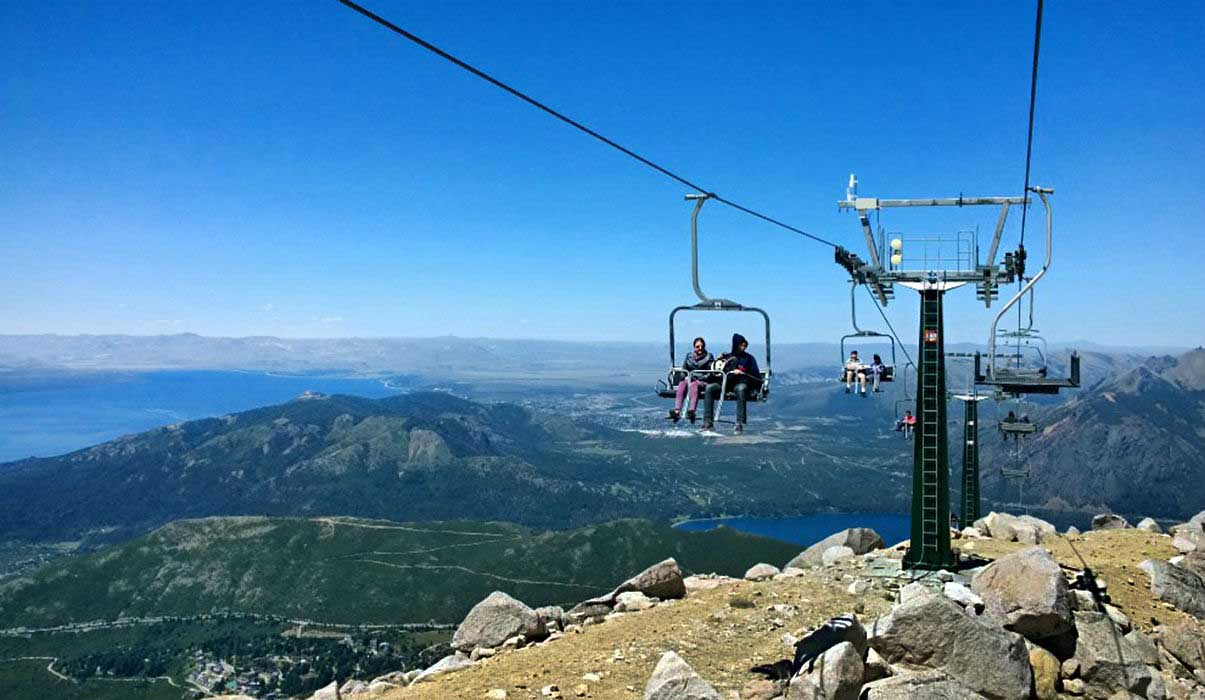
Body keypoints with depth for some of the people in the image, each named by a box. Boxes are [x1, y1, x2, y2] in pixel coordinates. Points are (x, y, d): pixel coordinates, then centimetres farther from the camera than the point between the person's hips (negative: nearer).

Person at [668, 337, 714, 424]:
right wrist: (686, 377, -3)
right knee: (682, 384, -30)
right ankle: (677, 411, -46)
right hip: (689, 379, 3)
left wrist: (698, 377, -11)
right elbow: (683, 370, 19)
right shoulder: (689, 356, 19)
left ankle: (692, 410, -54)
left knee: (693, 384, -36)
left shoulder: (709, 357, 10)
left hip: (703, 381, -3)